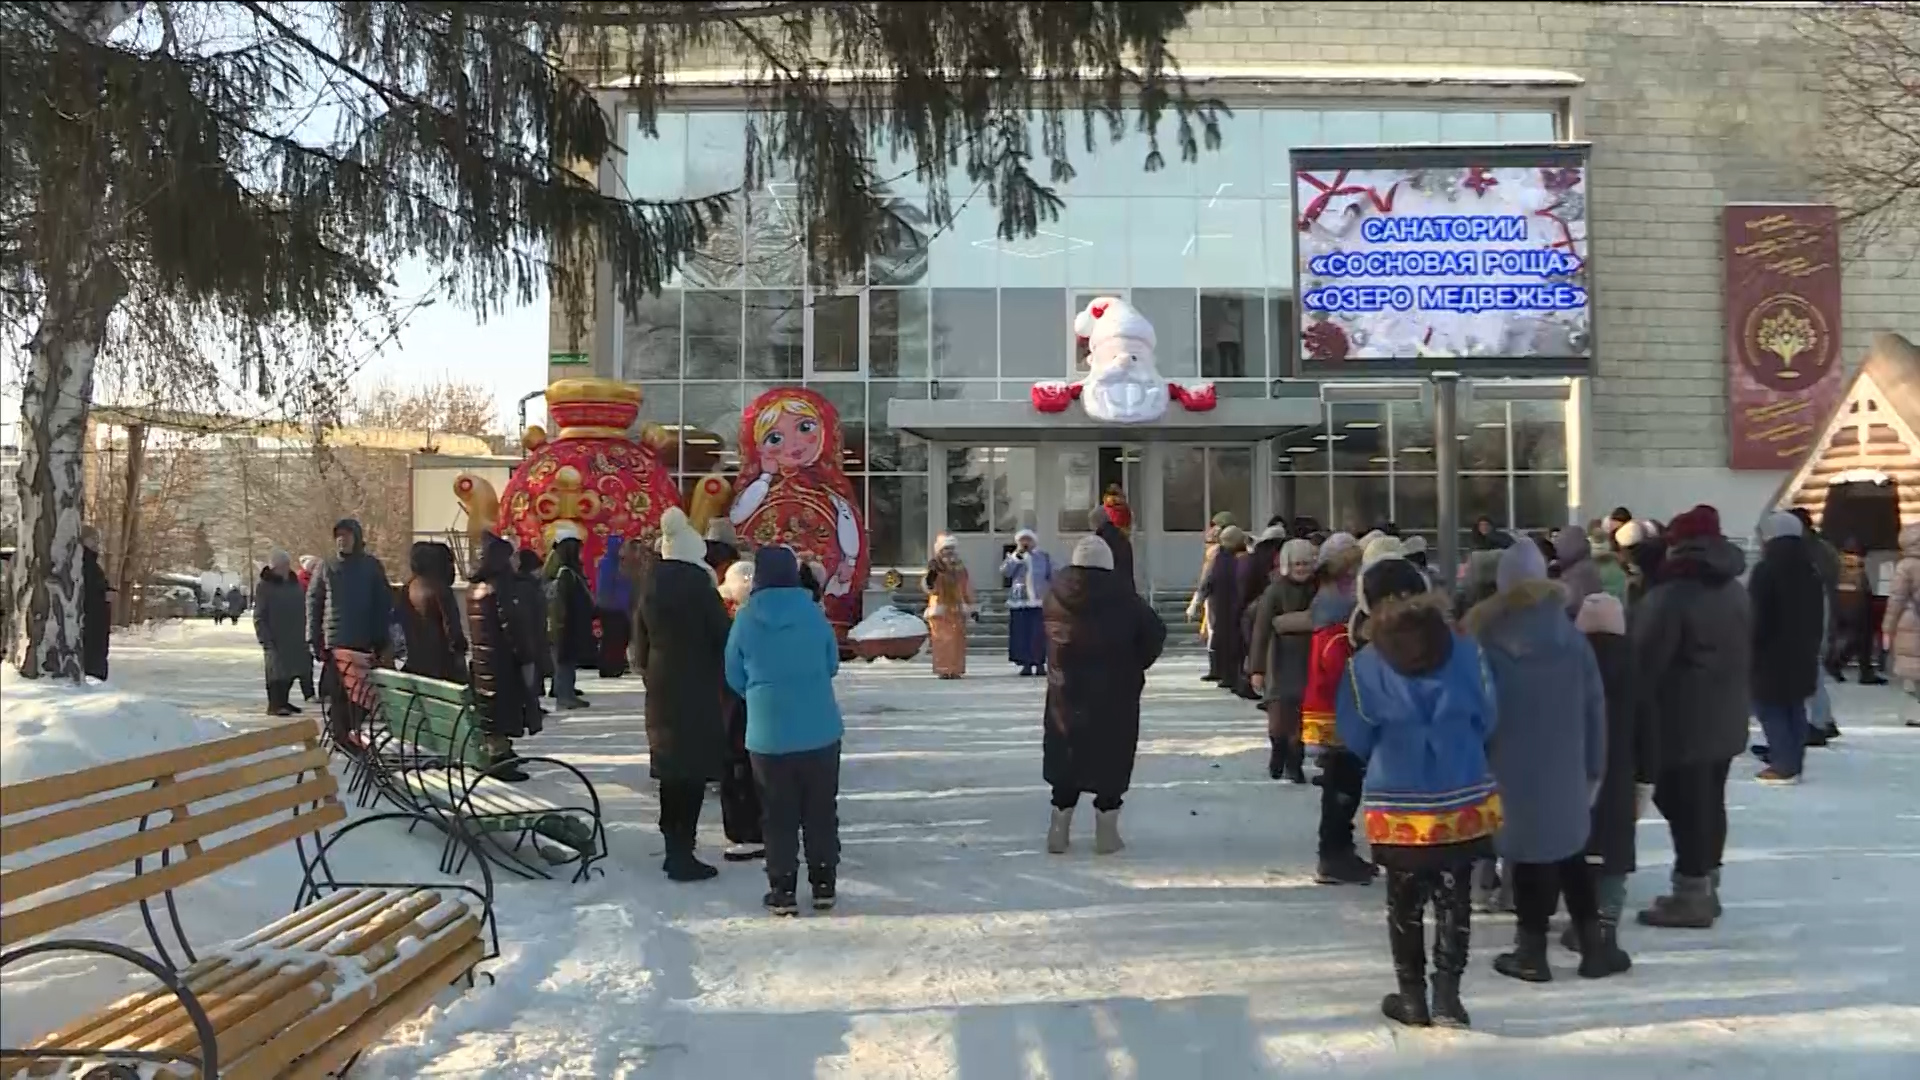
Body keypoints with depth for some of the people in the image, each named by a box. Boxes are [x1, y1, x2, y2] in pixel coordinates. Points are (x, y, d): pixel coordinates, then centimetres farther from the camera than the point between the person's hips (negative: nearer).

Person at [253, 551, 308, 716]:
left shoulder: (294, 583, 14)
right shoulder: (264, 586, -6)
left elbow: (302, 608, 20)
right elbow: (259, 616, -9)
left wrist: (304, 632, 13)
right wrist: (265, 637, -17)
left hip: (295, 636, 6)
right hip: (275, 638, -6)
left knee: (291, 671, 8)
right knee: (276, 670, -7)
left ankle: (282, 701, 20)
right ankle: (274, 704, -3)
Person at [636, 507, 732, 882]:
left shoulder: (652, 589, 8)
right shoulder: (699, 587, -12)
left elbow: (642, 639, 13)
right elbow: (723, 638, -10)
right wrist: (725, 678, 5)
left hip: (661, 689, 7)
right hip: (697, 691, -7)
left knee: (672, 768, 15)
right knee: (693, 771, -4)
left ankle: (674, 849, 22)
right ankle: (682, 854, -4)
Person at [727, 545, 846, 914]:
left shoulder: (746, 619, -6)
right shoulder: (813, 613, -5)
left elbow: (734, 679, 3)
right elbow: (832, 665, 6)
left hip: (768, 733, -1)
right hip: (820, 730, 1)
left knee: (779, 815, 8)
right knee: (821, 810, 12)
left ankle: (783, 890, 11)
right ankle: (824, 884, 18)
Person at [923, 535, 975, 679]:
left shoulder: (960, 569, 9)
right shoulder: (935, 568, -1)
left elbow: (967, 589, 15)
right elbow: (927, 587, -10)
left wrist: (971, 607, 13)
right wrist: (930, 577, -31)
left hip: (957, 609, 2)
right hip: (940, 609, -2)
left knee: (956, 640, -1)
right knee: (941, 640, -5)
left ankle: (956, 670, 3)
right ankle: (943, 670, -3)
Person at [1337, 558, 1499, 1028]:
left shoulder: (1365, 665, -10)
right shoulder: (1465, 651, -7)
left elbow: (1355, 739, -2)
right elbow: (1486, 721, 4)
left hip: (1399, 804, -1)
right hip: (1463, 800, 1)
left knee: (1405, 901, 12)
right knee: (1453, 897, 11)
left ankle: (1412, 995, 19)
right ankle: (1447, 993, 9)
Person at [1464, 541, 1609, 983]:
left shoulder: (1487, 639, -10)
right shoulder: (1572, 636, -2)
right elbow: (1595, 705, 2)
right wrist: (1594, 766, 10)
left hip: (1514, 770, -3)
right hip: (1566, 768, 3)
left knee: (1530, 856, 3)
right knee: (1571, 852, 16)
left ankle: (1532, 953, 9)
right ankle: (1593, 946, 21)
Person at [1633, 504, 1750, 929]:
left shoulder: (1670, 596, -19)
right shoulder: (1735, 591, 11)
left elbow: (1644, 662, -19)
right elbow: (1748, 654, 20)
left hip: (1682, 723, -9)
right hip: (1725, 719, 9)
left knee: (1685, 805, -3)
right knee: (1711, 801, 16)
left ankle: (1691, 894, 2)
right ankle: (1706, 886, 25)